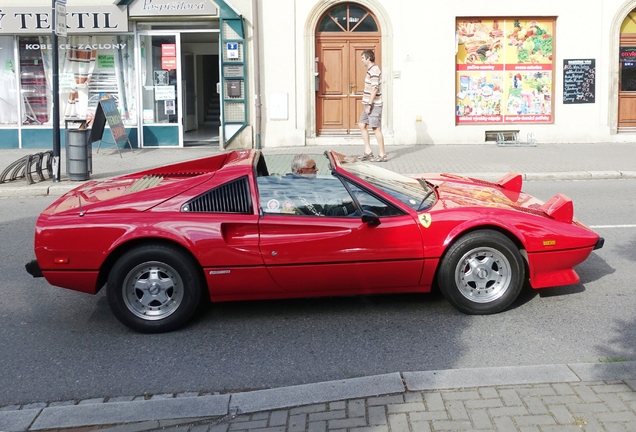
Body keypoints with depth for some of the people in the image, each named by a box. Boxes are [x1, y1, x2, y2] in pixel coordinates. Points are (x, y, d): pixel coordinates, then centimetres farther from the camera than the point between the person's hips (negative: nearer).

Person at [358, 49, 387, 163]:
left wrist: (369, 104, -22)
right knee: (362, 125, 11)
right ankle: (368, 152, 14)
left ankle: (382, 155, -1)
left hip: (374, 104, -11)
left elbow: (374, 89, -22)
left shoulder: (374, 70, -16)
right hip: (369, 104, 11)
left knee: (376, 128, -7)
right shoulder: (371, 69, 16)